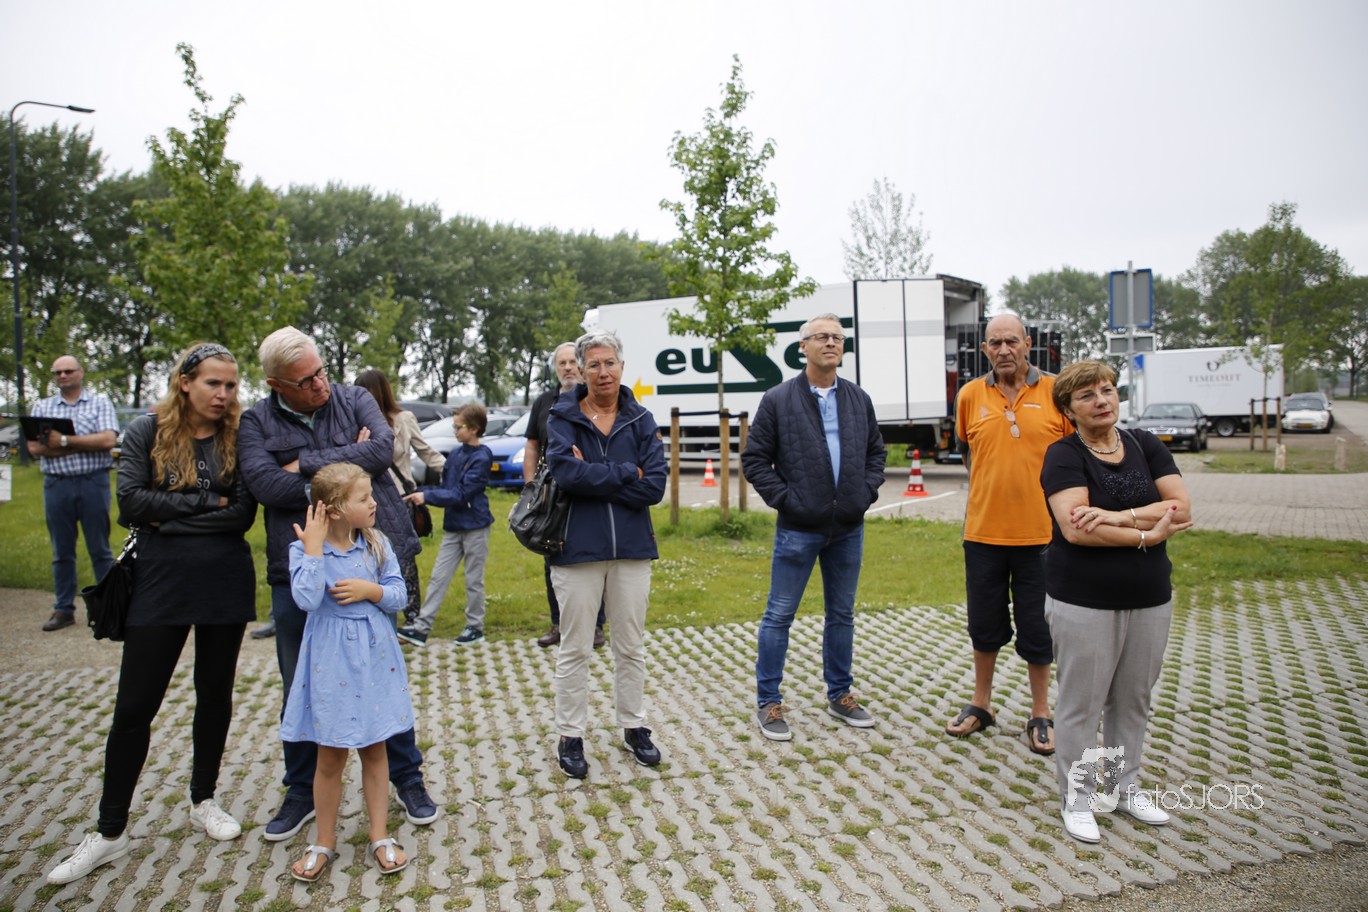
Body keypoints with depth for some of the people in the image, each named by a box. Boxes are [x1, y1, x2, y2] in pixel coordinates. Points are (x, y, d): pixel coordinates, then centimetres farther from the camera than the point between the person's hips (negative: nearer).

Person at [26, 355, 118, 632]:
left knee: (100, 549, 2)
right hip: (56, 485, 3)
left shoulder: (100, 402, 6)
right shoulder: (42, 406, 13)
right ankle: (63, 609, 17)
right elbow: (34, 447, -1)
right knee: (61, 552, 9)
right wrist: (87, 444, -9)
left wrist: (64, 440, -11)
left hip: (93, 483, -3)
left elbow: (108, 440, -10)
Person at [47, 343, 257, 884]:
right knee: (134, 705, 3)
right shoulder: (147, 432, -1)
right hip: (160, 581, -1)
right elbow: (131, 502, -11)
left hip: (225, 582, 1)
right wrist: (207, 502, -12)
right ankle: (110, 833, 16)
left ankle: (203, 801, 32)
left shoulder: (238, 437, -1)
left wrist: (171, 515, -11)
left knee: (215, 694, 13)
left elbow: (243, 514, -9)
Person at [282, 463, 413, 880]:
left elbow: (400, 596, 1)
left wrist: (371, 590, -16)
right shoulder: (305, 549, -9)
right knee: (330, 758, 9)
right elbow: (307, 600, -26)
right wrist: (314, 547, -23)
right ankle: (324, 841, 28)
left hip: (374, 660, 3)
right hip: (331, 663, -2)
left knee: (374, 751, 13)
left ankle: (379, 836, 27)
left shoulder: (377, 544, -1)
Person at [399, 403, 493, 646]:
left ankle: (475, 626, 19)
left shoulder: (481, 457, -13)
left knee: (473, 580, 5)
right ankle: (422, 627, 8)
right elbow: (445, 487, 11)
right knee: (438, 576, 6)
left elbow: (461, 494, -18)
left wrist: (427, 496, -19)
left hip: (475, 526, -7)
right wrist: (420, 492, -4)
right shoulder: (455, 454, 9)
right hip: (453, 526, 7)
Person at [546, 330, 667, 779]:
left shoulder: (641, 420, 3)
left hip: (632, 547, 2)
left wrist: (594, 477, -14)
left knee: (631, 645, 14)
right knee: (575, 649, 8)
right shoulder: (563, 418, -2)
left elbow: (654, 485, -9)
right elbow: (566, 473, -19)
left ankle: (634, 727, 31)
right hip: (577, 547, -2)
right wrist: (626, 474, -13)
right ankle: (570, 737, 23)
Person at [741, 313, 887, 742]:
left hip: (848, 529, 4)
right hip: (798, 529, -4)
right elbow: (754, 458, -3)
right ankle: (768, 703, 14)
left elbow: (875, 451, 18)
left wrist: (867, 491, 3)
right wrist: (783, 498, -10)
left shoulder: (859, 399, 9)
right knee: (779, 615, 2)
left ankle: (840, 695, 30)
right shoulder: (778, 400, -4)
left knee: (842, 614, 15)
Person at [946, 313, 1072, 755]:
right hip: (983, 531, 2)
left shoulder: (1056, 392, -4)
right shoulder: (970, 396, 2)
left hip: (1040, 532, -2)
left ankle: (1041, 715, 25)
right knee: (984, 623, 14)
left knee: (1037, 628, 8)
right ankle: (981, 704, 31)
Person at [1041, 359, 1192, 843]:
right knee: (1081, 703, 4)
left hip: (1149, 599, 5)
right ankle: (1077, 798, 19)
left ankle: (1125, 786, 34)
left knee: (1133, 699, 16)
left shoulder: (1145, 446, 5)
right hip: (1083, 602, -5)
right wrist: (1147, 534, -15)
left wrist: (1118, 517, -20)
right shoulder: (1064, 454, -9)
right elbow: (1075, 529, -22)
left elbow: (1181, 507, -8)